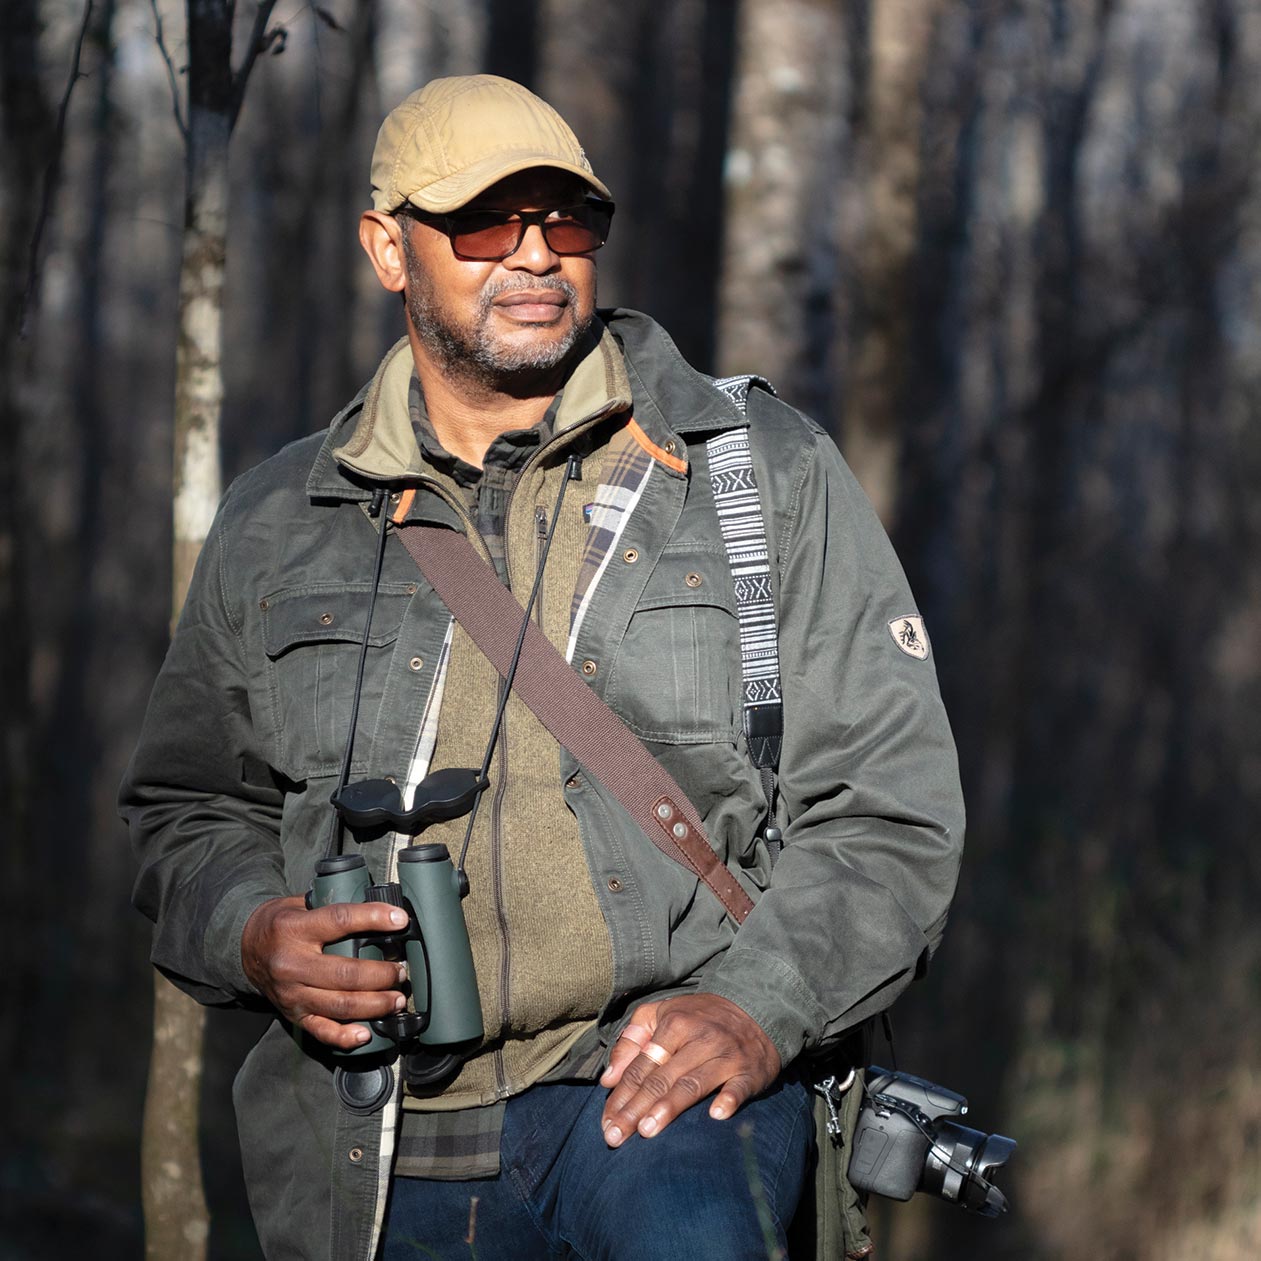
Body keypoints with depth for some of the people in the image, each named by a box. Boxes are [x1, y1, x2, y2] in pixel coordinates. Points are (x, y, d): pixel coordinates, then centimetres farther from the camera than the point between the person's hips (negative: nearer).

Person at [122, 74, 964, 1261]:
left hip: (656, 1083, -3)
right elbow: (191, 815, 22)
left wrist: (758, 1008, -13)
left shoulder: (765, 473, 5)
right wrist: (255, 939, -1)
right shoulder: (276, 526, 12)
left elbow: (887, 807, 4)